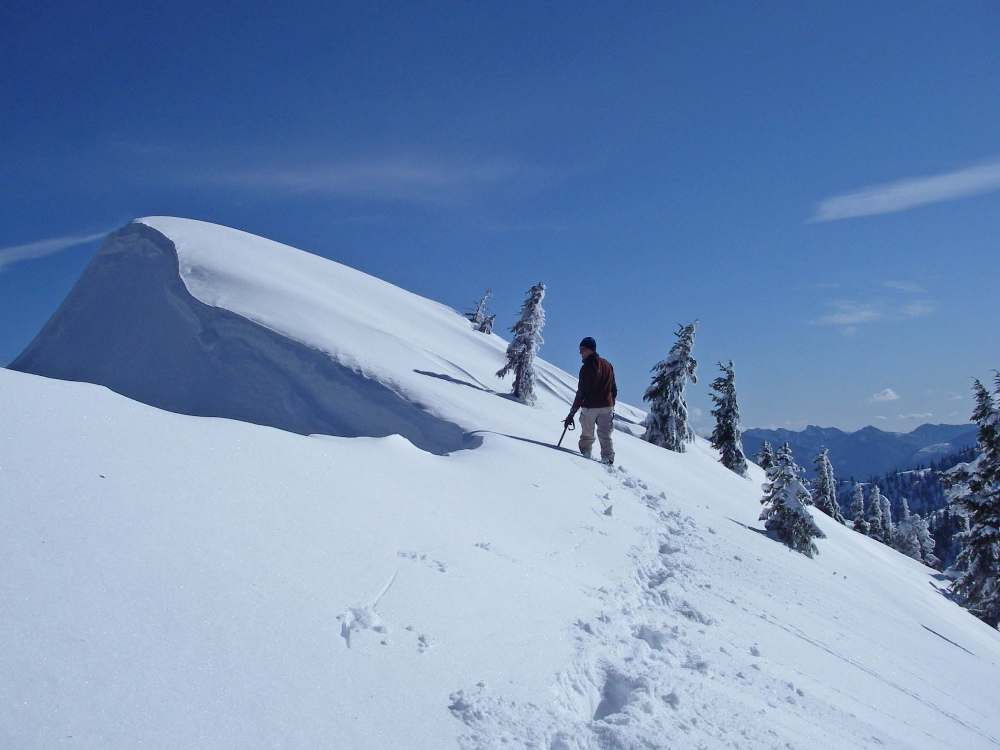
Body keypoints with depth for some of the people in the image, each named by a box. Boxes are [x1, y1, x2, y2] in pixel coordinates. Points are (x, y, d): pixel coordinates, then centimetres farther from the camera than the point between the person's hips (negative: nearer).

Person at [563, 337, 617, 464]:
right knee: (605, 435, 8)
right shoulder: (607, 365, 9)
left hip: (590, 407, -5)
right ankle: (608, 459, -1)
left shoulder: (586, 367, -12)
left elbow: (581, 392, -15)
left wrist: (572, 413, -13)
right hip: (607, 406, 5)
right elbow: (614, 390, 13)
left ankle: (585, 456, 9)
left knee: (587, 435, 10)